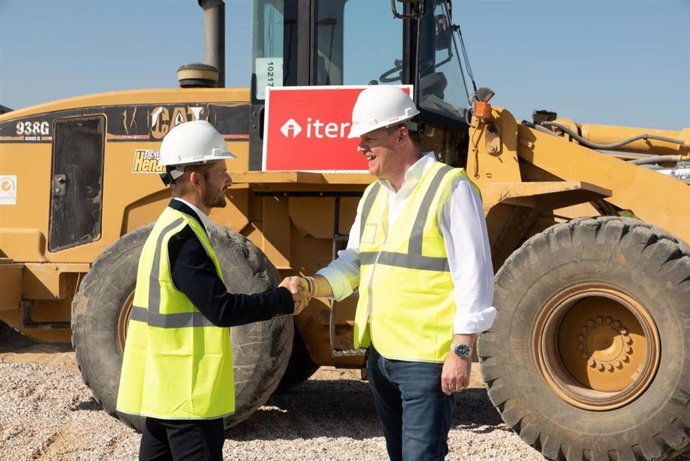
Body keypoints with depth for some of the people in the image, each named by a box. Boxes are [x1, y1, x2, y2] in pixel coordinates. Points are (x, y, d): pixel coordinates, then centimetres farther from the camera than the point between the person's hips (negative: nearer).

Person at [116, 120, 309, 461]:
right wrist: (284, 299, -12)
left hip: (165, 386, 10)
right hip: (187, 391, -10)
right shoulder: (182, 236, -20)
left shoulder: (173, 228, 12)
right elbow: (221, 310, -24)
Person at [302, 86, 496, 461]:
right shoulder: (374, 195, 14)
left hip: (427, 360, -8)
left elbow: (473, 277, -14)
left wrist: (462, 350, -17)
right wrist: (312, 285, -2)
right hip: (380, 355, 8)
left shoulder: (450, 188, -11)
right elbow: (353, 262, 17)